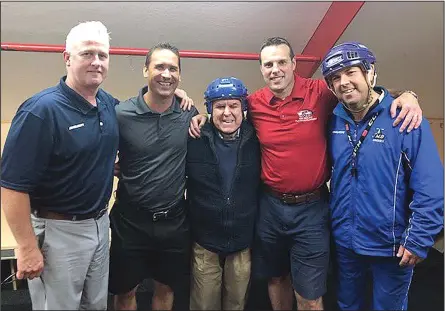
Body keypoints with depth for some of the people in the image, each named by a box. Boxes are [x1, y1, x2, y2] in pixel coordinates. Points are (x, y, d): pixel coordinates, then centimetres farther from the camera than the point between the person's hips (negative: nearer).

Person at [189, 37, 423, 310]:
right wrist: (205, 117, -1)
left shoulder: (320, 93, -11)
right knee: (276, 279, 24)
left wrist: (405, 96, -17)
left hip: (312, 209, -2)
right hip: (270, 206, 3)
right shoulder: (254, 104, -3)